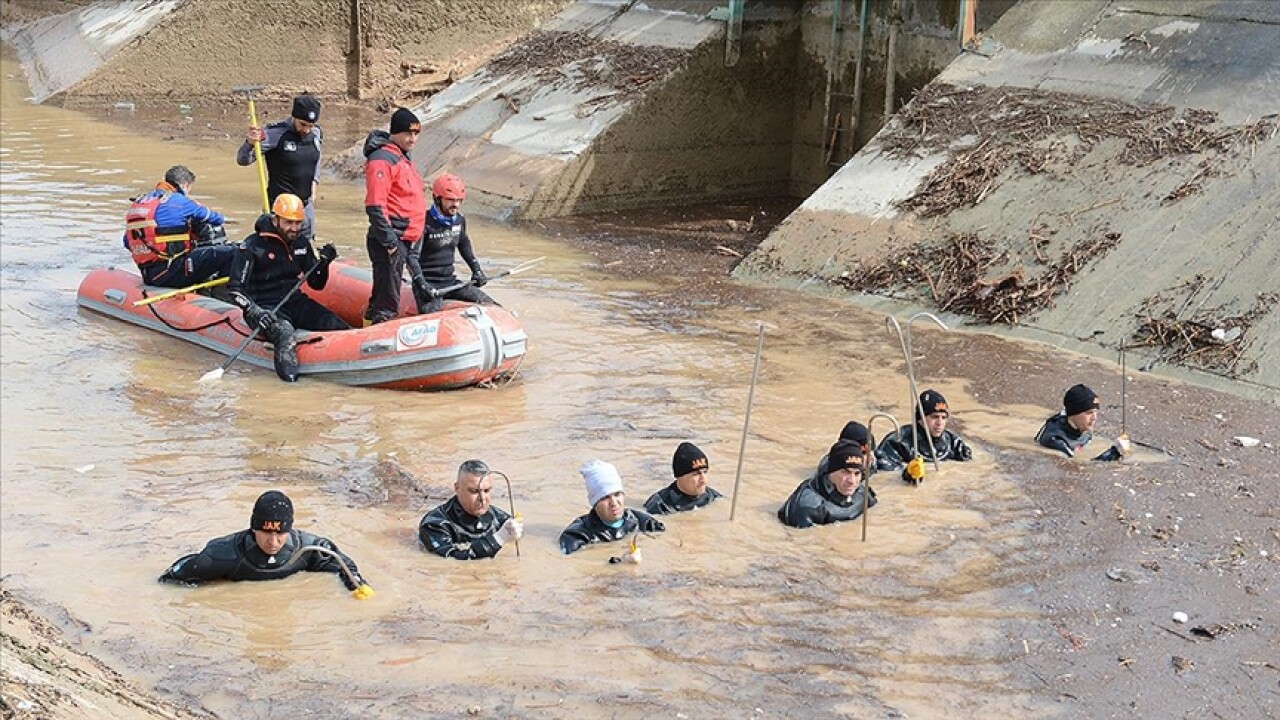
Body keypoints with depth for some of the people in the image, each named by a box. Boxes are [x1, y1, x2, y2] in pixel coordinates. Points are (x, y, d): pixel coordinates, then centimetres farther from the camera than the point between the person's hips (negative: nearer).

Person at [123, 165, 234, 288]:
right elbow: (216, 219, 7)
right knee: (229, 252, -9)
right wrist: (220, 219, 30)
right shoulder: (178, 201, -6)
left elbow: (127, 243, 20)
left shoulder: (139, 201, 16)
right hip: (171, 273, -8)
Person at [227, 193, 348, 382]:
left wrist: (323, 264, -7)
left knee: (336, 324, -21)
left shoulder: (301, 244, 8)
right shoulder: (253, 246, -9)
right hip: (265, 308, -5)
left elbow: (316, 285, 14)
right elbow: (236, 289, -11)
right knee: (284, 332, -38)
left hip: (295, 303, 5)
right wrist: (255, 312, -28)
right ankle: (289, 374, -46)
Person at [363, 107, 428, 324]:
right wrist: (389, 241, -21)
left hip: (407, 241, 10)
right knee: (387, 306, -9)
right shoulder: (382, 159, -13)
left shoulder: (403, 159, 19)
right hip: (390, 242, -10)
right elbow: (375, 206, -19)